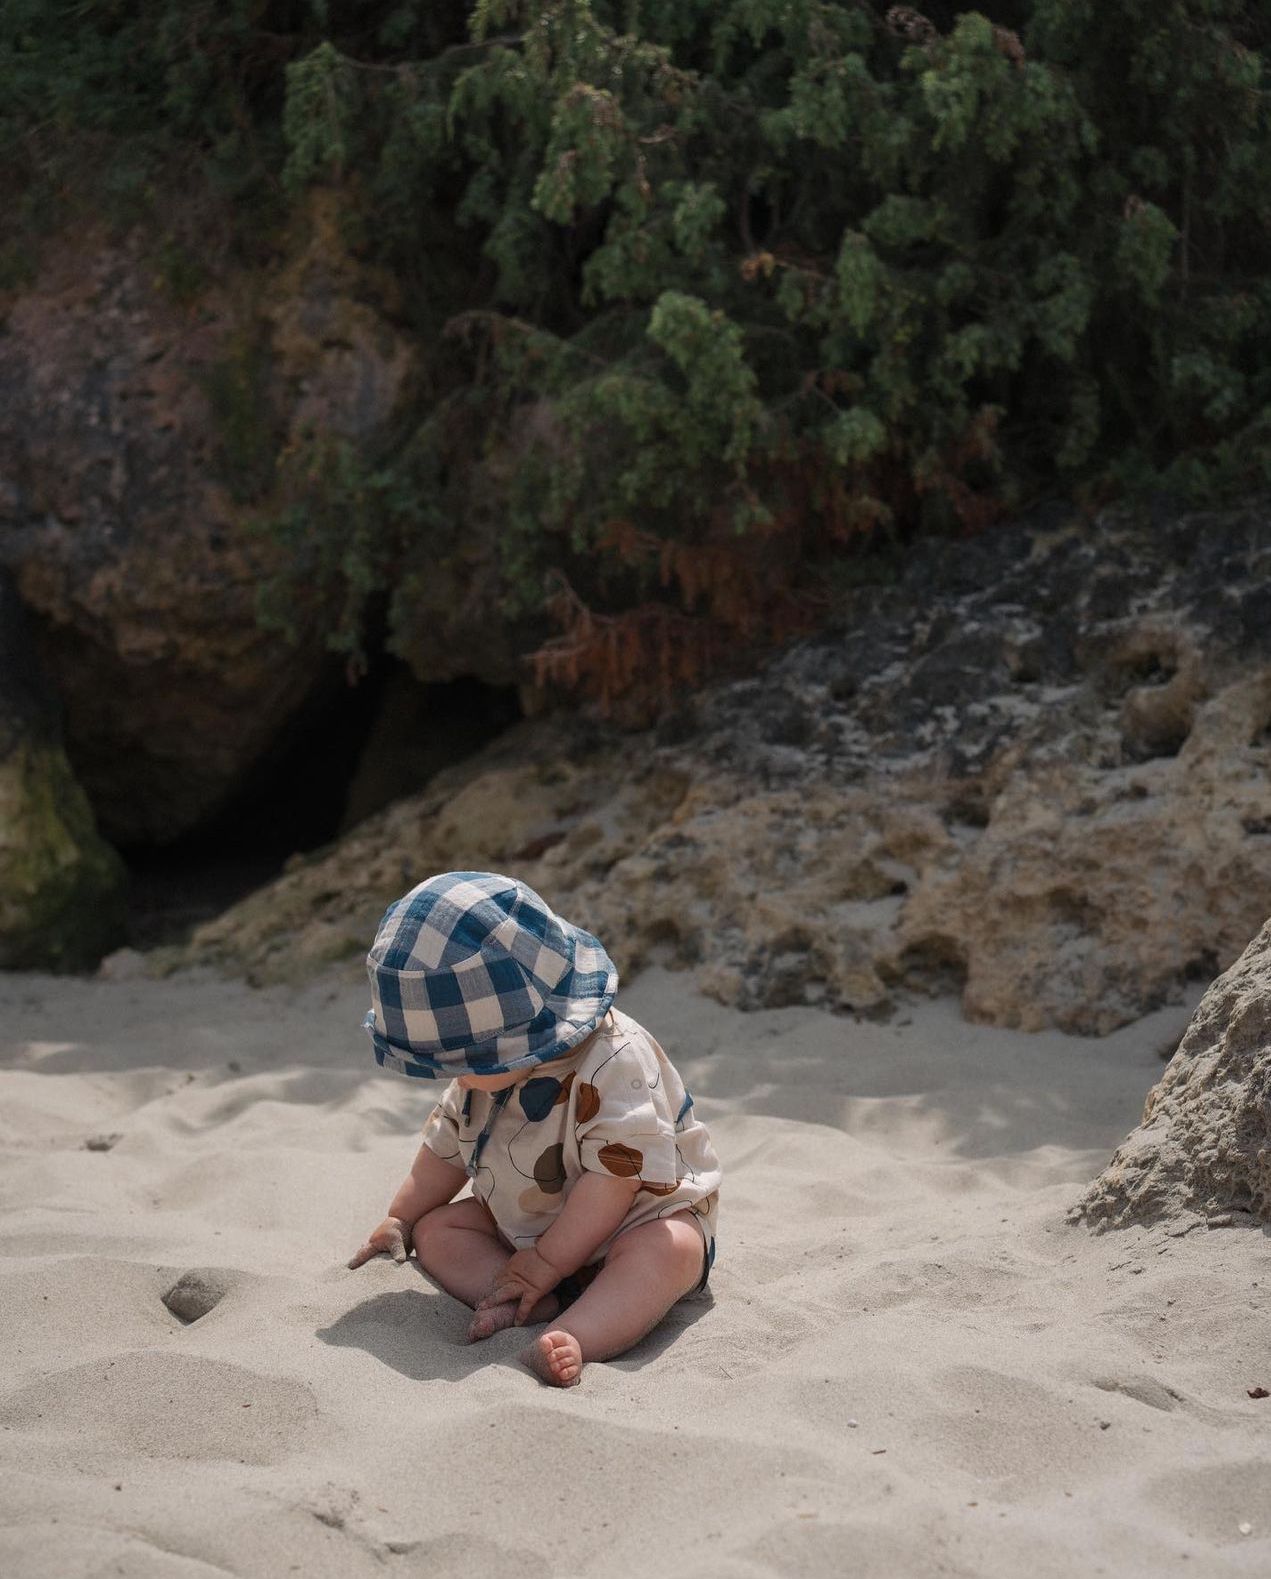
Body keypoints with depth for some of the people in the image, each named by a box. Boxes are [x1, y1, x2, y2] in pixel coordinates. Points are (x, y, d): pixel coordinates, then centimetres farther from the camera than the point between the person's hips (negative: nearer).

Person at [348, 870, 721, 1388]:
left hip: (634, 1221, -8)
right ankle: (543, 1306, -31)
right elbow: (446, 1147, 13)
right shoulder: (488, 1070, -2)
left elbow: (614, 1176, -30)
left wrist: (547, 1261, -27)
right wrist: (400, 1221, 19)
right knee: (437, 1230, -8)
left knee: (668, 1251, -38)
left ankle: (573, 1339, -61)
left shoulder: (613, 1064, -29)